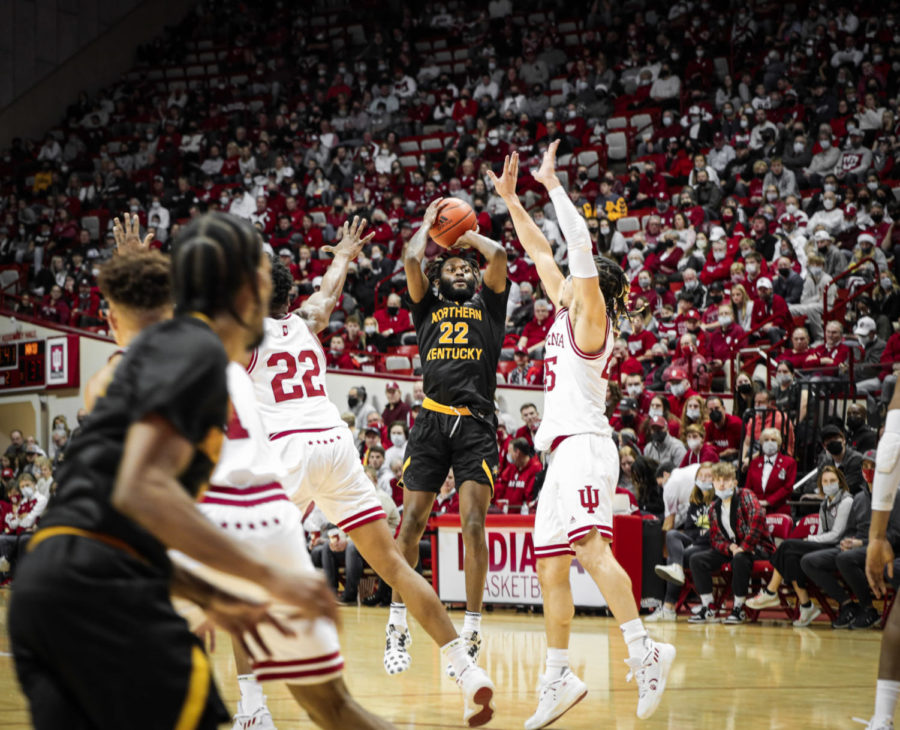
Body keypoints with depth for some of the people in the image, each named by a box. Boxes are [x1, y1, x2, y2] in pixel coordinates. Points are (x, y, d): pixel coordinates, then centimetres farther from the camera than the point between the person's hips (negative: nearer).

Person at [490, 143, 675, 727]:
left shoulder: (592, 319, -2)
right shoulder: (567, 314, 19)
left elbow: (582, 247, -14)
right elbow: (540, 250, 26)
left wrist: (553, 184, -11)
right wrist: (510, 197, 24)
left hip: (584, 444, -10)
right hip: (563, 450, 10)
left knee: (591, 548, -27)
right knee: (550, 568, 9)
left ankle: (644, 651, -38)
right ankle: (559, 678, 13)